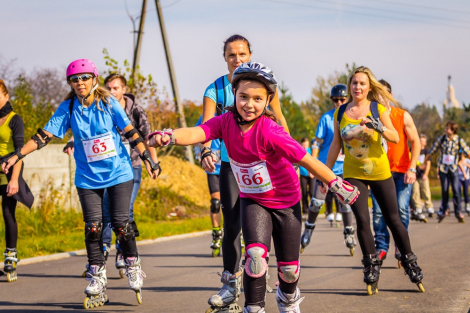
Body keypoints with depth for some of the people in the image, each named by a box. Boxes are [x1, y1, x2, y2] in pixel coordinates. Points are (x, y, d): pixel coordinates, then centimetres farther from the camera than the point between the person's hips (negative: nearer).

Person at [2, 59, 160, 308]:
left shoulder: (108, 103, -7)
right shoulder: (68, 108, -3)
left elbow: (130, 132, -1)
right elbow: (44, 135, -5)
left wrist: (147, 158, -4)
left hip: (118, 173, -1)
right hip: (88, 177, 1)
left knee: (121, 223, -5)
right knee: (93, 227, -2)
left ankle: (133, 266, 18)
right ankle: (97, 283, 9)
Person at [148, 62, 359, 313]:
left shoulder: (269, 132, -30)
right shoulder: (226, 122, -18)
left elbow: (306, 160, -26)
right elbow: (196, 134, -35)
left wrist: (337, 185, -22)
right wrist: (168, 136, -55)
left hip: (285, 201, -2)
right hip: (252, 200, 2)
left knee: (288, 268, 10)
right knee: (255, 254, -22)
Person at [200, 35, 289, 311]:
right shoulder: (215, 89, -4)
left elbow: (279, 119, 6)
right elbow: (206, 125, -16)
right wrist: (206, 152, -35)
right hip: (230, 163, 1)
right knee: (231, 224, 1)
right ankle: (231, 283, 8)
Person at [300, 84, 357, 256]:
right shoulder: (326, 118, -1)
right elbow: (317, 142, -2)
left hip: (344, 169, 1)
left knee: (345, 202, -3)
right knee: (316, 202, -1)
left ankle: (349, 233, 11)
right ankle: (309, 228, 19)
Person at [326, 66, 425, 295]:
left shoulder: (378, 109, -4)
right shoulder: (341, 112, 3)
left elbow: (395, 138, -10)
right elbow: (336, 144, 10)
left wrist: (378, 126, -28)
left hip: (380, 172, -1)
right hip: (353, 174, 1)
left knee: (393, 220, 4)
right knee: (362, 219, -12)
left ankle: (410, 263, 21)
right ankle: (371, 267, 2)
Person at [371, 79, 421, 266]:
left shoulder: (403, 116, -2)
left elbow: (415, 142, -2)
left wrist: (412, 169, -11)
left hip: (402, 170, -1)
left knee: (401, 208, -10)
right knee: (378, 210, -8)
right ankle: (381, 247, 1)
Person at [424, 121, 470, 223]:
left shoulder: (459, 140, -3)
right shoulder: (441, 139, -1)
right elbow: (431, 151, 6)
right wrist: (424, 163, 10)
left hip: (454, 169, -1)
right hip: (443, 168, 1)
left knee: (456, 190, -9)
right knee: (444, 190, 0)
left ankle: (458, 212, -2)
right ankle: (443, 210, 15)